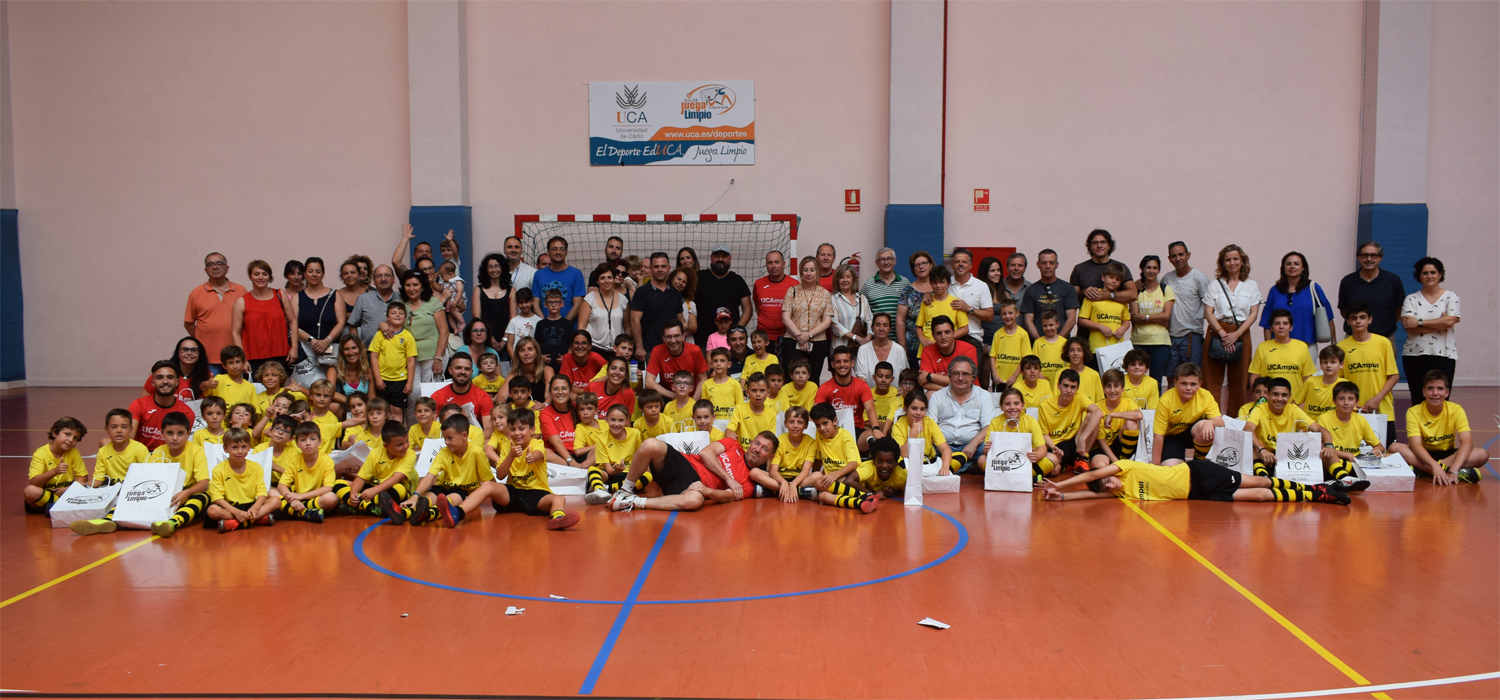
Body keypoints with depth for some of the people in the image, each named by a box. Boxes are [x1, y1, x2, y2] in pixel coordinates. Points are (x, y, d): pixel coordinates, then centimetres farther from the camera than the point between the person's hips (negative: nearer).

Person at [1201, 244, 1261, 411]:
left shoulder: (1251, 285, 10)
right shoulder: (1215, 285, 8)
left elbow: (1254, 313, 2)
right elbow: (1208, 312, 0)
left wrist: (1236, 334, -11)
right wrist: (1223, 333, -13)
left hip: (1241, 334, 1)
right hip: (1217, 333, -1)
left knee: (1238, 381, 2)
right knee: (1213, 379, -4)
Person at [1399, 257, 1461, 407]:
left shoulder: (1451, 297, 7)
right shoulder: (1411, 299, 8)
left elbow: (1450, 321, -11)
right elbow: (1409, 326, -7)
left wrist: (1419, 323, -9)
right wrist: (1440, 324, -11)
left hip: (1443, 356, -1)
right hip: (1415, 355, 1)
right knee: (1418, 401, 1)